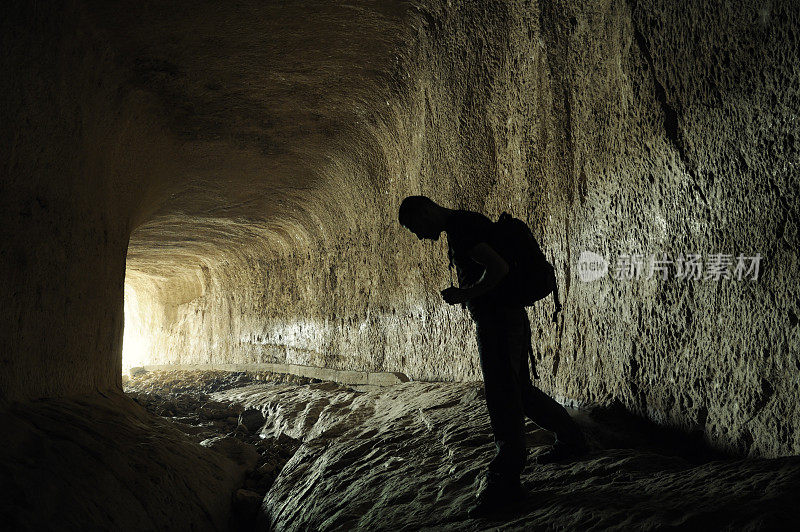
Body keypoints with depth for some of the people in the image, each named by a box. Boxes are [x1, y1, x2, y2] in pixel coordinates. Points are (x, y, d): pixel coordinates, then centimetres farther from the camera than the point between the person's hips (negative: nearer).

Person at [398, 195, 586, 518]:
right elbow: (496, 268, 25)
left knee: (502, 398, -6)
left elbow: (499, 268, -27)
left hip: (498, 320, -11)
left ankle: (504, 482, 1)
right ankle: (570, 437, 34)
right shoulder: (463, 225, 17)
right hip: (509, 319, 11)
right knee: (519, 390, 19)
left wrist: (463, 295, -17)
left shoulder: (460, 228, -16)